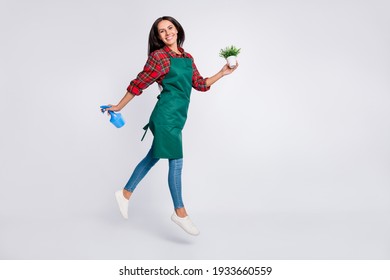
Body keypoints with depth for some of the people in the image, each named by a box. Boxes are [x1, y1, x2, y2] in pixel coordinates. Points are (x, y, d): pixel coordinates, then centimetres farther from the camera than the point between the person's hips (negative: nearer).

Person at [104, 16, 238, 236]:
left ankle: (126, 193, 30)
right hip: (166, 115, -8)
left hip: (177, 116, 8)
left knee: (153, 156, 15)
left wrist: (222, 73, 9)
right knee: (176, 162, -4)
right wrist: (119, 106, 3)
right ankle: (180, 212, 8)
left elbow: (200, 84, 17)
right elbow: (139, 84, -3)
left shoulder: (187, 58, 13)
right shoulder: (159, 57, -7)